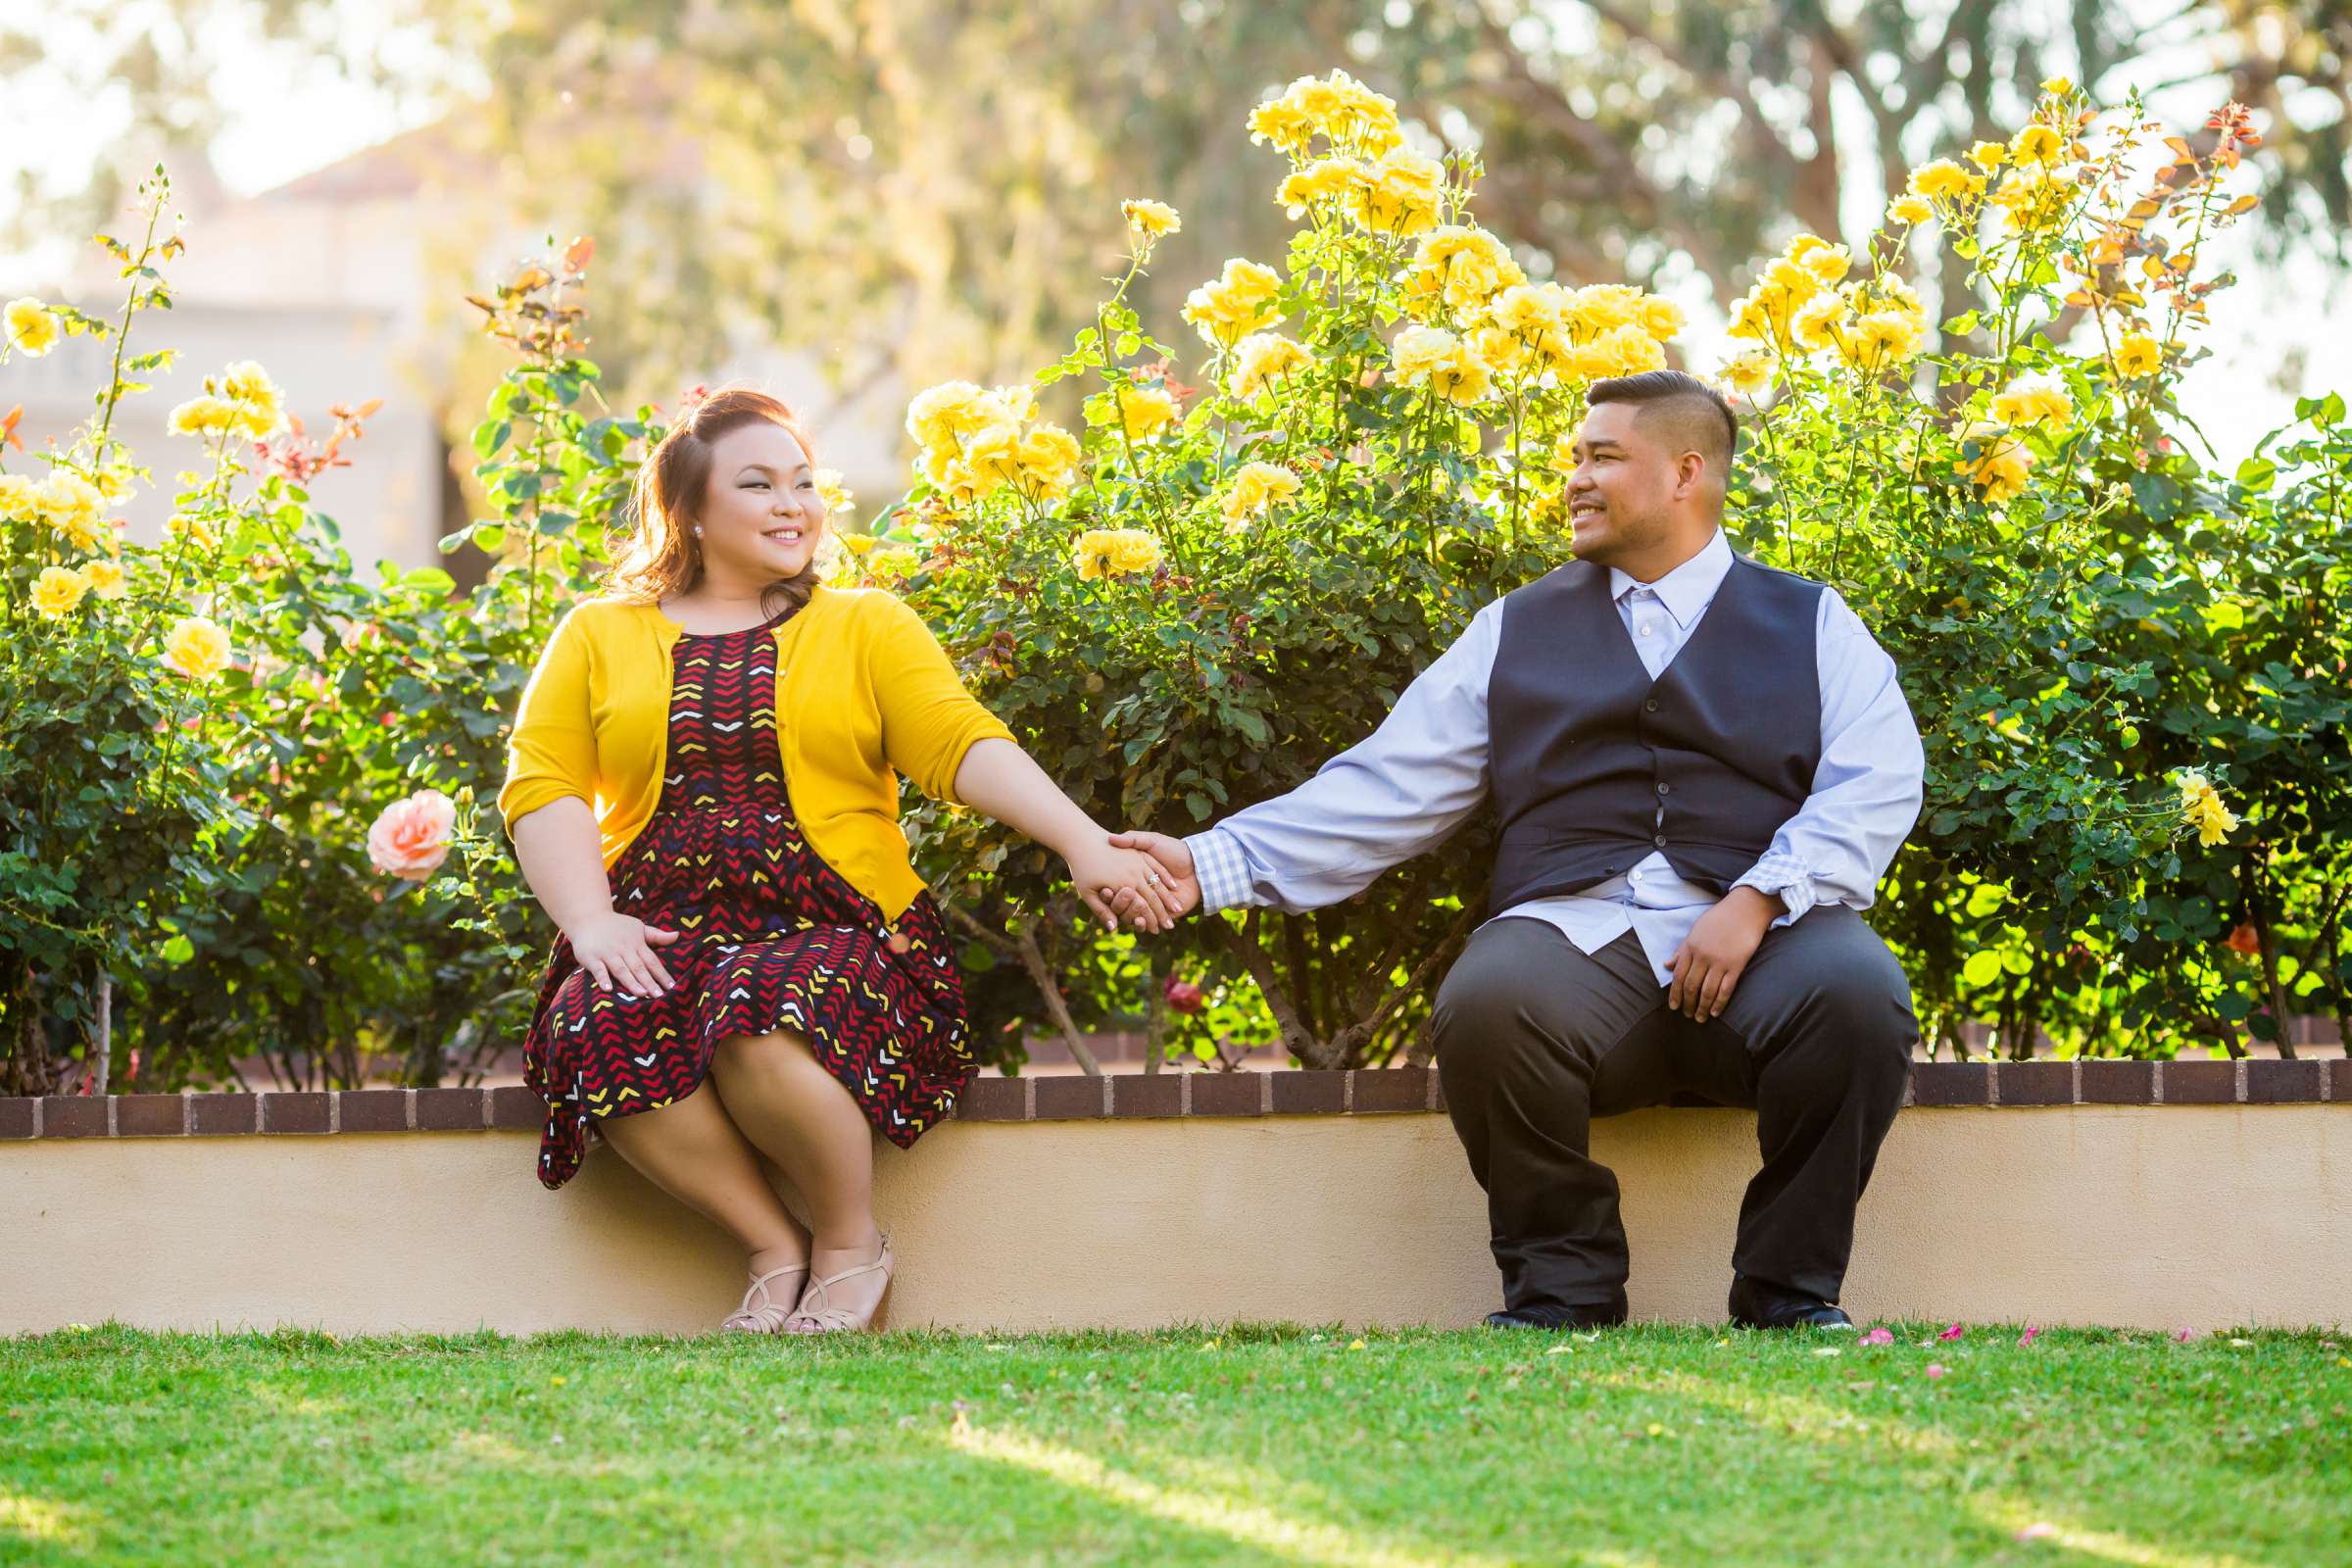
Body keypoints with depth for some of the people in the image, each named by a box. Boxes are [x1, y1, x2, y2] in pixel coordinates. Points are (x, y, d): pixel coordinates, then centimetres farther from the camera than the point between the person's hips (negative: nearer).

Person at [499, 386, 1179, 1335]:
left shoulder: (865, 626, 14)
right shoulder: (598, 636, 16)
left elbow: (965, 746, 0)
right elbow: (542, 786, 6)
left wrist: (1084, 844, -17)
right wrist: (592, 922, -12)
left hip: (834, 929, -1)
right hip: (661, 936, 1)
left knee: (763, 1022, -36)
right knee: (601, 1035, -34)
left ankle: (850, 1240, -7)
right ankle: (775, 1247, -14)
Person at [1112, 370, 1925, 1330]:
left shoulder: (1810, 626, 17)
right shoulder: (1518, 631, 22)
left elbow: (1875, 785, 1)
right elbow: (1388, 790, 16)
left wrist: (1757, 900, -15)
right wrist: (1216, 864, 4)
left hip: (1765, 929, -1)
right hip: (1578, 931, 1)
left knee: (1858, 991, -35)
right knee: (1487, 1001, -34)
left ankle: (1790, 1290, -12)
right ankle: (1561, 1289, -11)